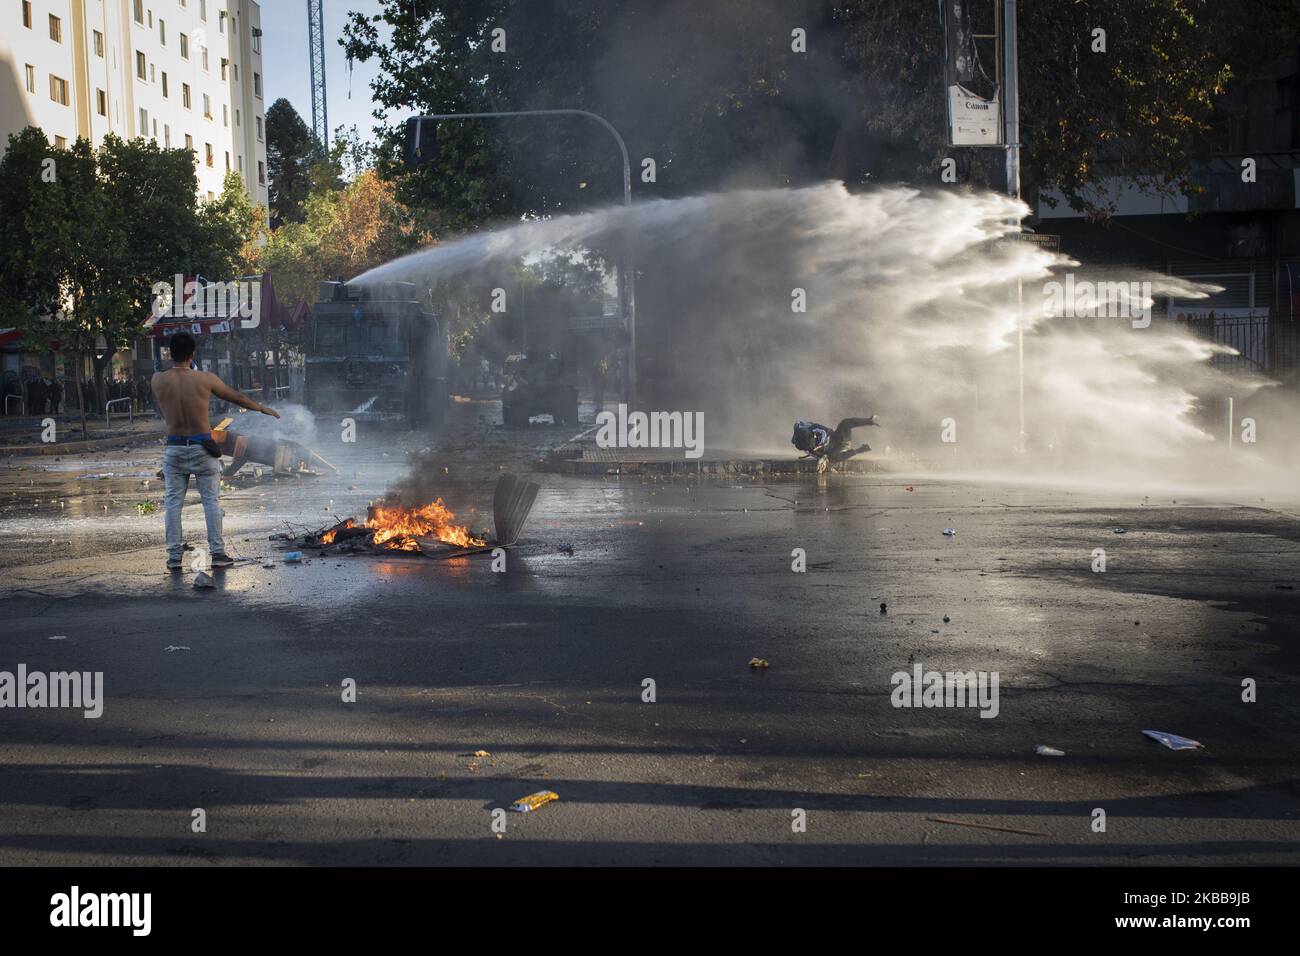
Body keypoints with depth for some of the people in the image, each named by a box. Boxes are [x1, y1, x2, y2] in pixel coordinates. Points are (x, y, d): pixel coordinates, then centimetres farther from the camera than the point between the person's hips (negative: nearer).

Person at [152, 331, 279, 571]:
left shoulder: (158, 380, -6)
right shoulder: (205, 379, -8)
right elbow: (237, 397, 6)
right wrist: (264, 409, 20)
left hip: (174, 449, 2)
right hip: (202, 448, -1)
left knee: (172, 502, 8)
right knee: (211, 501, 6)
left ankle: (174, 556, 9)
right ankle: (217, 553, 6)